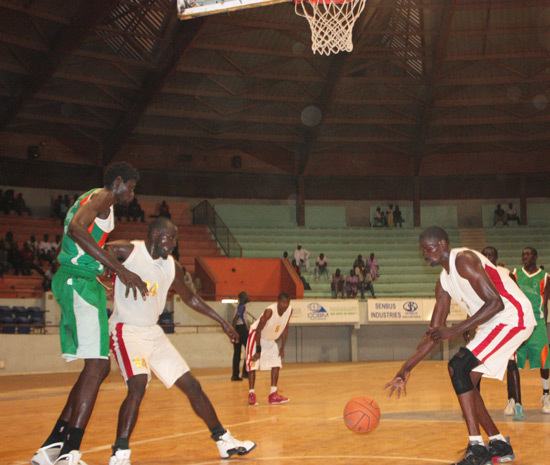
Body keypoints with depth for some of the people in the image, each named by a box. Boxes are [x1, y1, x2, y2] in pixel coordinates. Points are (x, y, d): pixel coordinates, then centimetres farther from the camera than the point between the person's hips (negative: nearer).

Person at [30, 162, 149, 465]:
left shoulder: (90, 199, 26)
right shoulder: (101, 197, -5)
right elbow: (76, 228, -25)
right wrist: (121, 270, -30)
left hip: (72, 282, 11)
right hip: (79, 282, -11)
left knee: (98, 367, 10)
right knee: (97, 366, -15)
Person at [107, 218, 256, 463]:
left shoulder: (172, 266, 7)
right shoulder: (126, 250, -10)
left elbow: (189, 297, 21)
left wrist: (222, 321, 23)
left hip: (154, 332, 7)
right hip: (127, 330, -6)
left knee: (192, 386, 7)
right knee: (138, 385, -29)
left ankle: (224, 441, 19)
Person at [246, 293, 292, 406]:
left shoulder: (289, 310, -14)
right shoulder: (269, 311, -33)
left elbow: (285, 328, 1)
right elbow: (258, 330, -26)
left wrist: (282, 348, 1)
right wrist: (258, 350, -25)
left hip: (271, 339, 7)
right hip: (256, 335, -7)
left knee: (276, 365, 1)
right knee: (253, 365, -14)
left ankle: (273, 395, 6)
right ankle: (251, 395, -9)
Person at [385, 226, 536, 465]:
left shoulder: (464, 260, -16)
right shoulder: (444, 281, 11)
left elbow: (495, 303, -24)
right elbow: (434, 334, 12)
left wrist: (456, 330, -25)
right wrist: (405, 370, 6)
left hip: (513, 317, -10)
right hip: (493, 325, 10)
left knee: (458, 366, -19)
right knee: (464, 381, 9)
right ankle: (499, 445, 19)